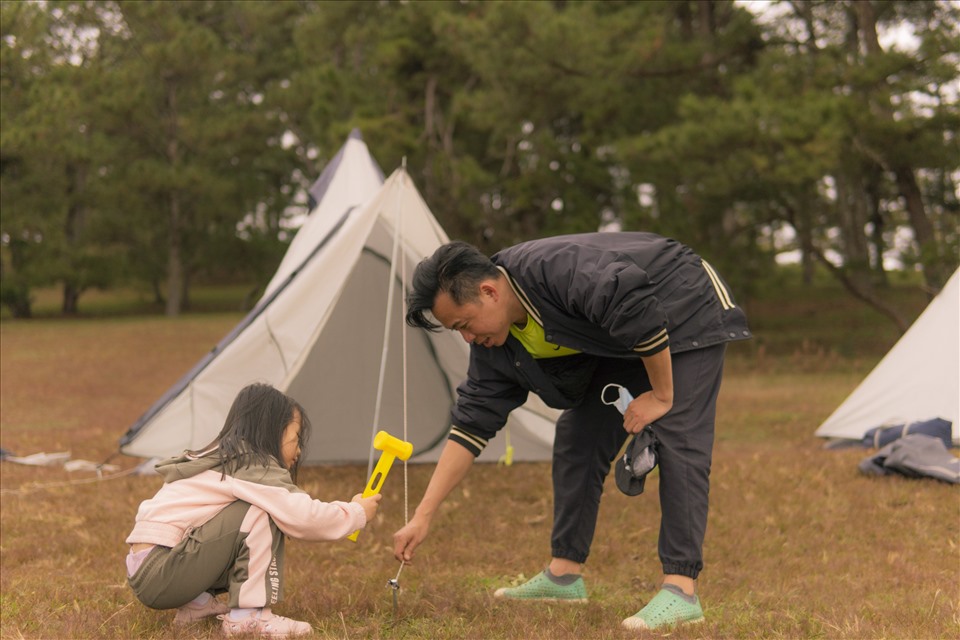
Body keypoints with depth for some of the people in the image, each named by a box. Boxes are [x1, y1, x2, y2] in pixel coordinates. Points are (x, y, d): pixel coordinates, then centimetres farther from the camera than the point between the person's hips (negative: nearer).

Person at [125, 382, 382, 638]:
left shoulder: (222, 459, 17)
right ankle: (248, 615, -15)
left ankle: (198, 604, 8)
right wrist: (356, 513, -3)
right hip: (158, 577, -10)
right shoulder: (250, 466, -13)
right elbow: (301, 517, -20)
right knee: (259, 513, -16)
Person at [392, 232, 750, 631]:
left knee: (677, 441, -20)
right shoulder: (494, 345, -9)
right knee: (578, 435, 3)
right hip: (623, 342, 8)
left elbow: (642, 313, -37)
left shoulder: (555, 268, -36)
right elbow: (471, 426, -6)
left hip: (688, 315, -8)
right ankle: (564, 574, 10)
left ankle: (681, 592, -22)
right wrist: (423, 516, -10)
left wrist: (661, 395, -25)